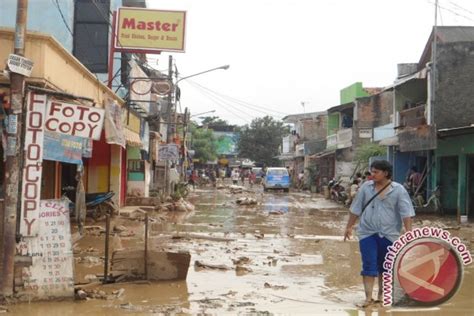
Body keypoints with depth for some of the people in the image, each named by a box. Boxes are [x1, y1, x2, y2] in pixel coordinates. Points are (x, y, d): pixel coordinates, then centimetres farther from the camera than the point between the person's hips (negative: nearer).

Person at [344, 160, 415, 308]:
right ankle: (368, 297, -5)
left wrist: (408, 233, -14)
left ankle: (381, 294, 28)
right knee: (369, 265, -6)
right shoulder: (366, 187, 1)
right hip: (367, 232, 1)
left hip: (389, 234, 0)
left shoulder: (398, 190, -6)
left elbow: (406, 213, -8)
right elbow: (356, 209, 8)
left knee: (385, 266, 12)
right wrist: (349, 227, 9)